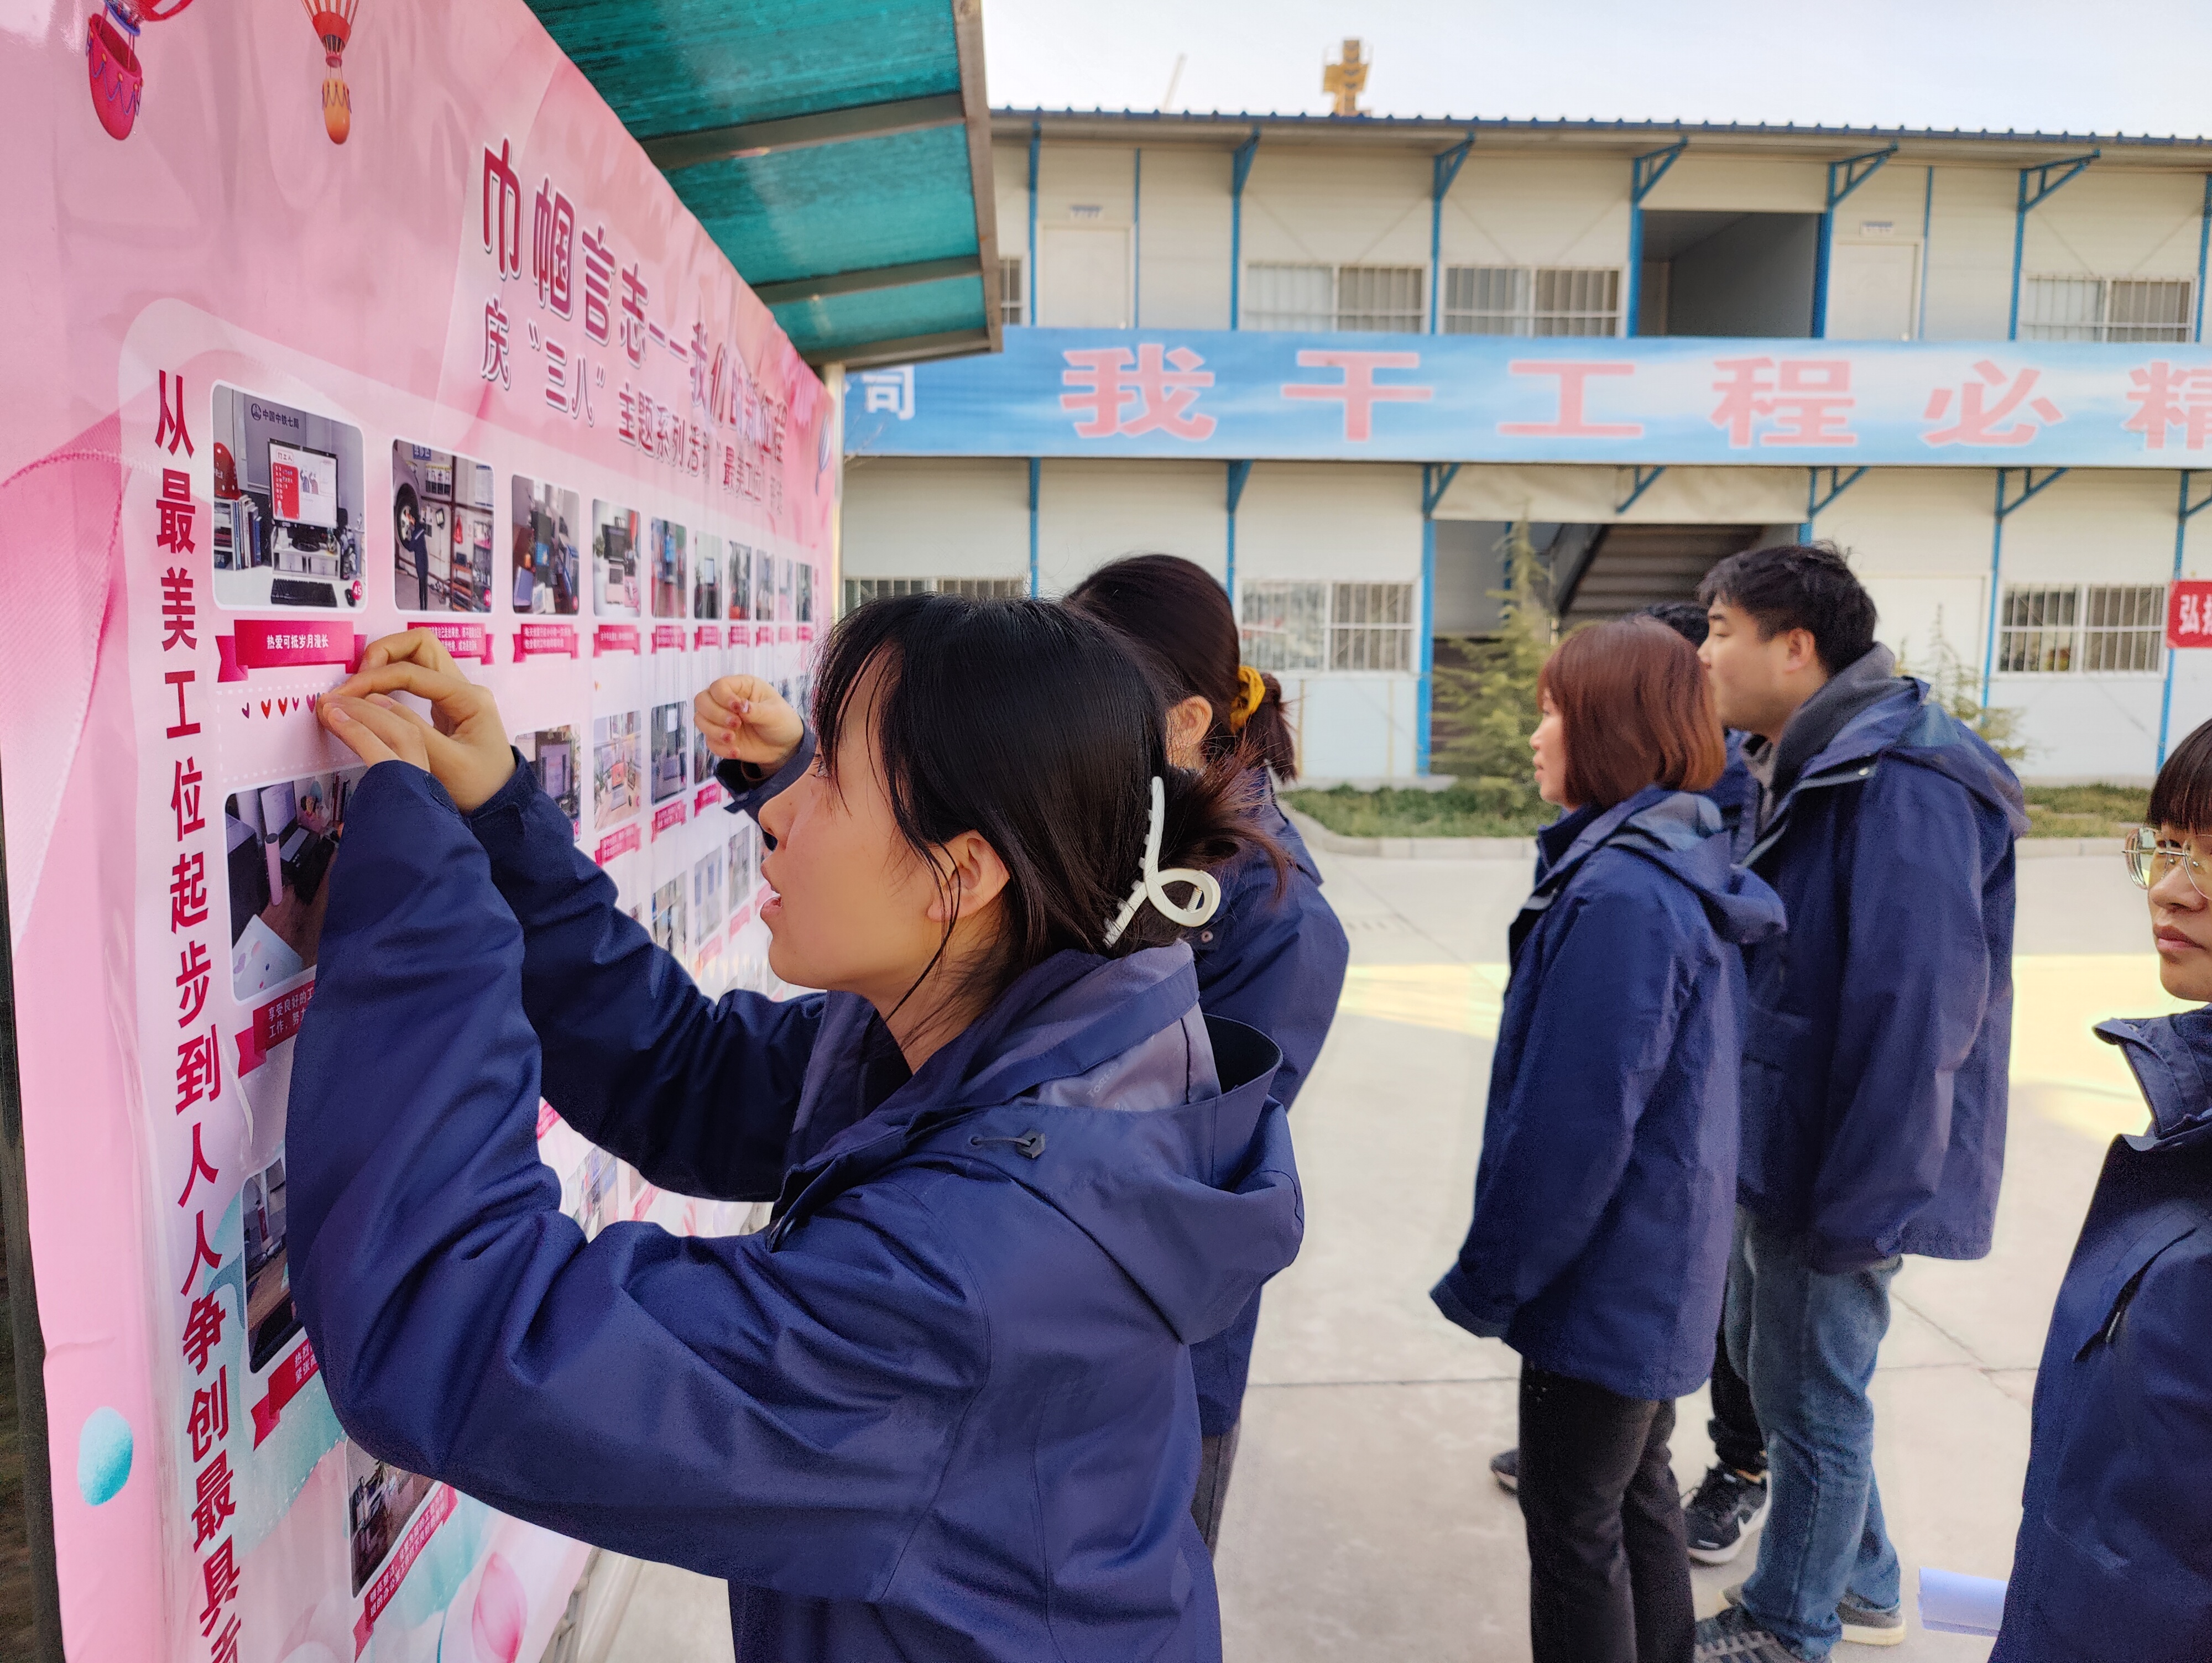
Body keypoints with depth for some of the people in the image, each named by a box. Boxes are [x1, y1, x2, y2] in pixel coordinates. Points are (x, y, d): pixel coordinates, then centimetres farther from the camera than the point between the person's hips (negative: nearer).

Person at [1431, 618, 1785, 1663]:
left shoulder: (1621, 898, -26)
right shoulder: (1682, 872, 5)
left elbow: (1573, 1124, -25)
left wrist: (1487, 1281, -14)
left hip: (1604, 1281, -9)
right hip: (1658, 1265, 9)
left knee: (1573, 1529, 7)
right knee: (1638, 1497, 23)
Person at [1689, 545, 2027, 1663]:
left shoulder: (1902, 782, -23)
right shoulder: (1789, 768, 7)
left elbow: (1913, 1010, -26)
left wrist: (1863, 1204, -22)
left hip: (1832, 1162, -9)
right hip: (1771, 1144, 9)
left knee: (1812, 1397, 9)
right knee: (1768, 1360, 22)